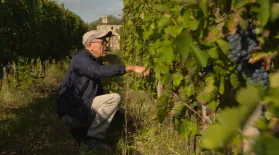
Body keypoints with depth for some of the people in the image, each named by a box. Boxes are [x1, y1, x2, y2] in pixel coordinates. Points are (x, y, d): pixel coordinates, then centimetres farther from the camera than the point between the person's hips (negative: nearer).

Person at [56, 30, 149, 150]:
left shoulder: (95, 61, 13)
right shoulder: (80, 59, -15)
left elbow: (98, 91, 17)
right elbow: (101, 70, -34)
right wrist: (132, 68, -36)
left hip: (82, 110, 10)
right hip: (71, 113, -10)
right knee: (114, 98, -21)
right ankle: (93, 138, -17)